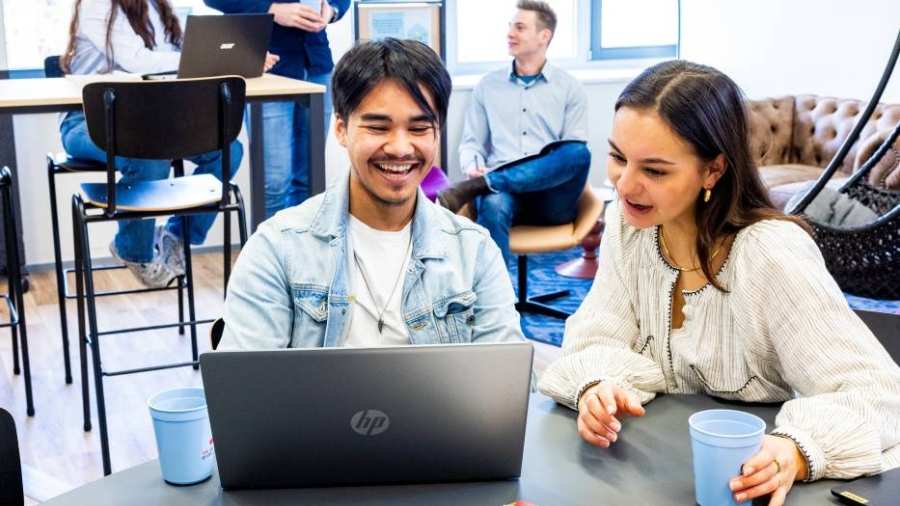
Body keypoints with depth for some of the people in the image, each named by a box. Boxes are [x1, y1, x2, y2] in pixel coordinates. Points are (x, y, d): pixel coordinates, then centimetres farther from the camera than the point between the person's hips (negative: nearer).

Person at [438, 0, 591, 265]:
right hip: (502, 188, 0)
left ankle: (472, 189, -37)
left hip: (552, 197, 0)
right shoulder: (487, 86, 18)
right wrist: (473, 169, -9)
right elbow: (471, 143, 18)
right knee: (493, 205, -37)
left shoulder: (569, 88, 12)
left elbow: (575, 153, 3)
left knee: (578, 153, -33)